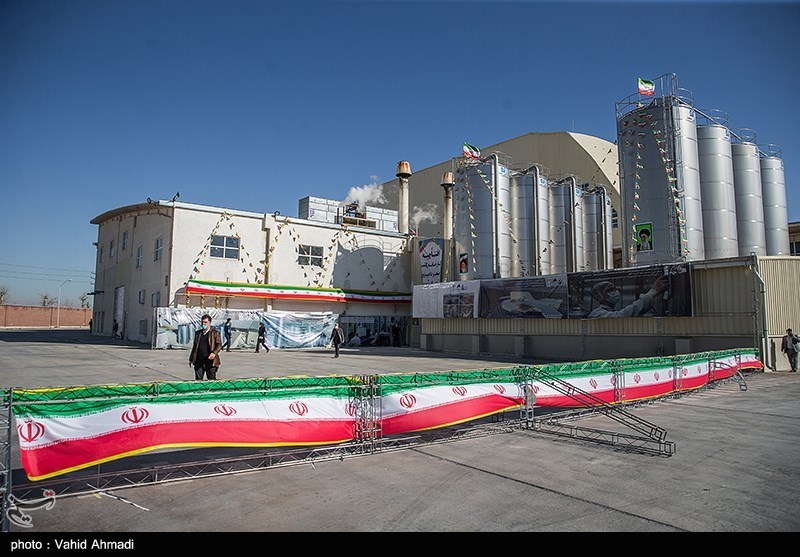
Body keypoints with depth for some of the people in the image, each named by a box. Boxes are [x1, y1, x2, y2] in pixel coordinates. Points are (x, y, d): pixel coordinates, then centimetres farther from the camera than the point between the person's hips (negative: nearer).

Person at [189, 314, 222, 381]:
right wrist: (191, 359, 19)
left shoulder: (215, 333, 2)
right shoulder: (197, 333, 16)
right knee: (198, 380, 3)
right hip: (199, 361, 4)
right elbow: (195, 346, 22)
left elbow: (219, 345, -4)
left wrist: (214, 353, -22)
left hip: (210, 361, -4)